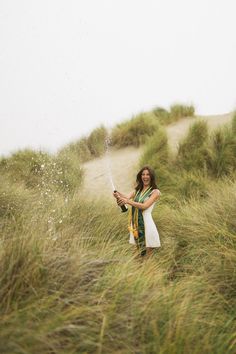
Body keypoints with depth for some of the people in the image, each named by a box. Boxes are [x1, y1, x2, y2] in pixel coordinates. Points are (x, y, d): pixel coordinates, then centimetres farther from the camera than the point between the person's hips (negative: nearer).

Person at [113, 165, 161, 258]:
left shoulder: (155, 192, -4)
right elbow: (127, 198, -5)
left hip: (146, 224, -6)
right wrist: (119, 196, -27)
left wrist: (128, 201, -28)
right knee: (139, 254, 15)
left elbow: (144, 206, -17)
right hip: (136, 225, 6)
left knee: (148, 256, 1)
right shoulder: (137, 190, 13)